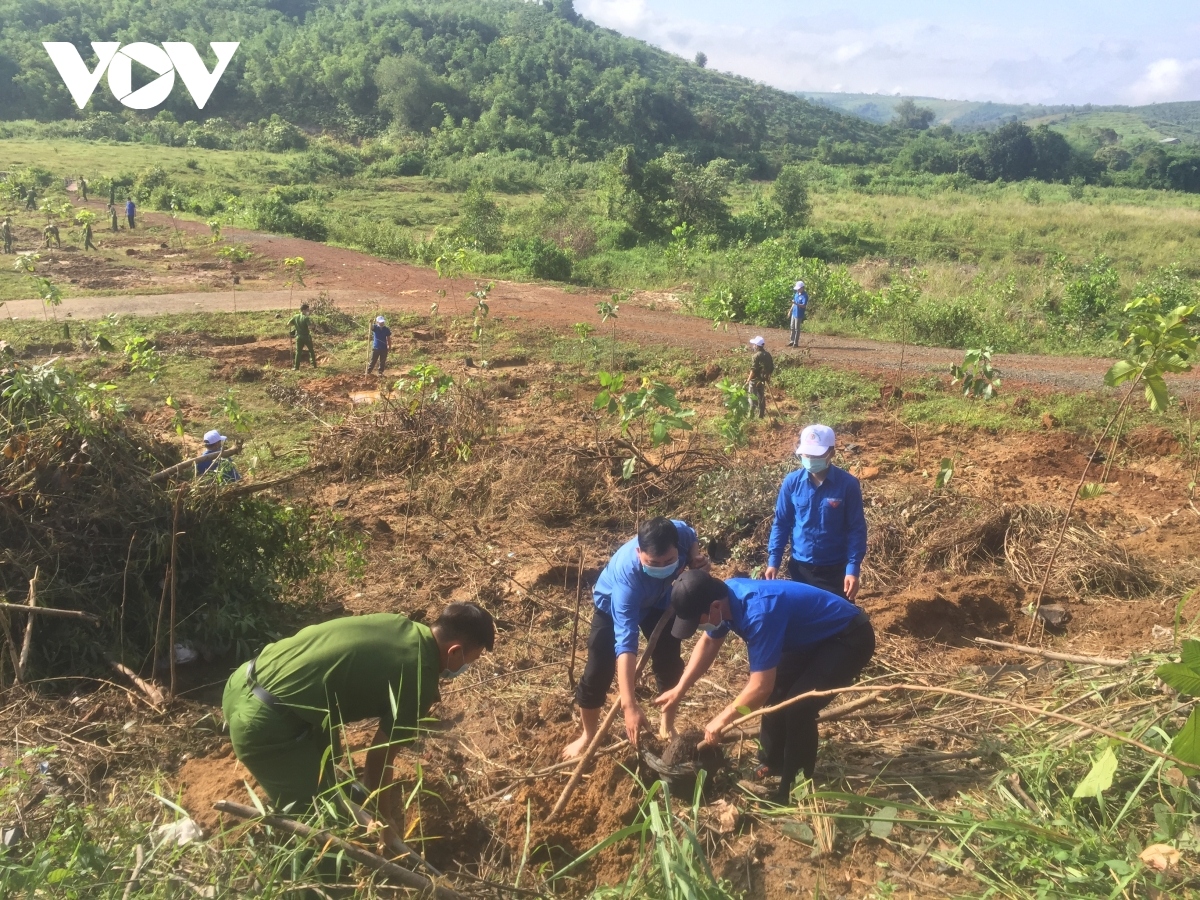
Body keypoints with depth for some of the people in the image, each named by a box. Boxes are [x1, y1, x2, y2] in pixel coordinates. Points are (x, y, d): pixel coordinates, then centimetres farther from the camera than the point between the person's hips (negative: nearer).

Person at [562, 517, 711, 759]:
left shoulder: (680, 532, -37)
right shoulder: (627, 575, -47)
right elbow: (625, 642, -50)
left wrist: (697, 560, -28)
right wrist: (629, 706, -55)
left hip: (658, 600, 4)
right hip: (612, 604, -4)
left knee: (670, 664, 8)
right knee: (597, 673, -4)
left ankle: (667, 729, 31)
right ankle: (589, 736, 21)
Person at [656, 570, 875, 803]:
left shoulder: (759, 612, -38)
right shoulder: (726, 595, -11)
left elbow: (761, 687, -32)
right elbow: (708, 643, 8)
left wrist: (723, 718, -17)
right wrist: (679, 690, 6)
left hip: (850, 638, -9)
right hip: (814, 634, 9)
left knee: (798, 706, -17)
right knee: (777, 692, 12)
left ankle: (796, 789, -1)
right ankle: (773, 763, 30)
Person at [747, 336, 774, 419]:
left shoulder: (756, 356, -19)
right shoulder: (768, 355, 3)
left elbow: (753, 371, -21)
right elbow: (772, 368, 8)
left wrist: (748, 381, -15)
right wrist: (767, 376, 20)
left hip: (755, 381, -7)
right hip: (764, 380, 7)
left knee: (752, 398, 3)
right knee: (762, 397, 16)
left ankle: (751, 415, 5)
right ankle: (761, 415, 22)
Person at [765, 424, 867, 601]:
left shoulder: (848, 484, -11)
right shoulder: (792, 482, -5)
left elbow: (857, 529, -8)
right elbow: (781, 524, 3)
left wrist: (853, 569, -15)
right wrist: (773, 560, -3)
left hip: (836, 569, -2)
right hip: (800, 567, 2)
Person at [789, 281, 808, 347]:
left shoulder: (804, 296, -17)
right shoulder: (797, 293, 7)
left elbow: (804, 305, -26)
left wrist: (796, 304, -40)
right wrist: (790, 310, 19)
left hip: (799, 314, -8)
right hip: (794, 313, 8)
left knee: (797, 329, 0)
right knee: (792, 328, 15)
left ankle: (796, 343, 9)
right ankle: (792, 341, 26)